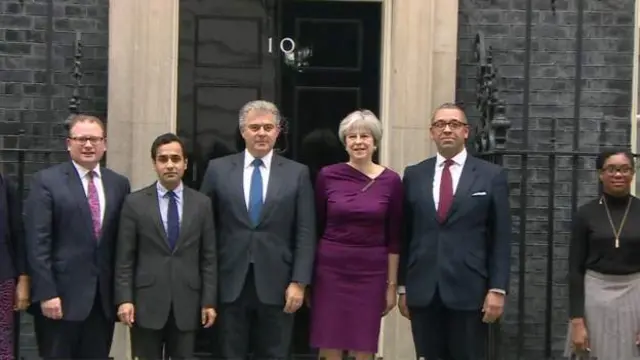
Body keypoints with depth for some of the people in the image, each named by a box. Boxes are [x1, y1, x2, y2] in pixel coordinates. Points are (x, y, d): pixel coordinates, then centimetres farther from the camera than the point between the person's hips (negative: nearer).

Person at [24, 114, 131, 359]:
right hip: (62, 296, -4)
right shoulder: (46, 181, -3)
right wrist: (46, 293, -15)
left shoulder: (119, 184, 9)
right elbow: (37, 244, -9)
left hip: (104, 297, 4)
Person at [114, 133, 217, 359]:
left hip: (187, 304, 1)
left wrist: (209, 301, 1)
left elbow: (208, 257, 6)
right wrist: (124, 299, -7)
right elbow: (124, 258, 0)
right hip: (146, 303, -1)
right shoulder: (135, 203, 2)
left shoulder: (202, 203, 6)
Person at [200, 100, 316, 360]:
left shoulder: (297, 173, 3)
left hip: (276, 283, 0)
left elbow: (305, 233, 1)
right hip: (230, 282, 1)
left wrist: (299, 282, -6)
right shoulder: (218, 169, 5)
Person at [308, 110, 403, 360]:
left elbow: (394, 238, 3)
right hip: (330, 269, 0)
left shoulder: (390, 181, -1)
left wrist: (392, 284, 3)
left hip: (371, 272, 0)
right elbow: (315, 228, 5)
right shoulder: (328, 176, -2)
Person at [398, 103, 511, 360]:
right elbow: (405, 235, 9)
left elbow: (501, 238, 0)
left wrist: (497, 289, -6)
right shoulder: (414, 175, 9)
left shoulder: (491, 175, 2)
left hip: (469, 290, -2)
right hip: (422, 291, 2)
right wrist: (402, 286, 7)